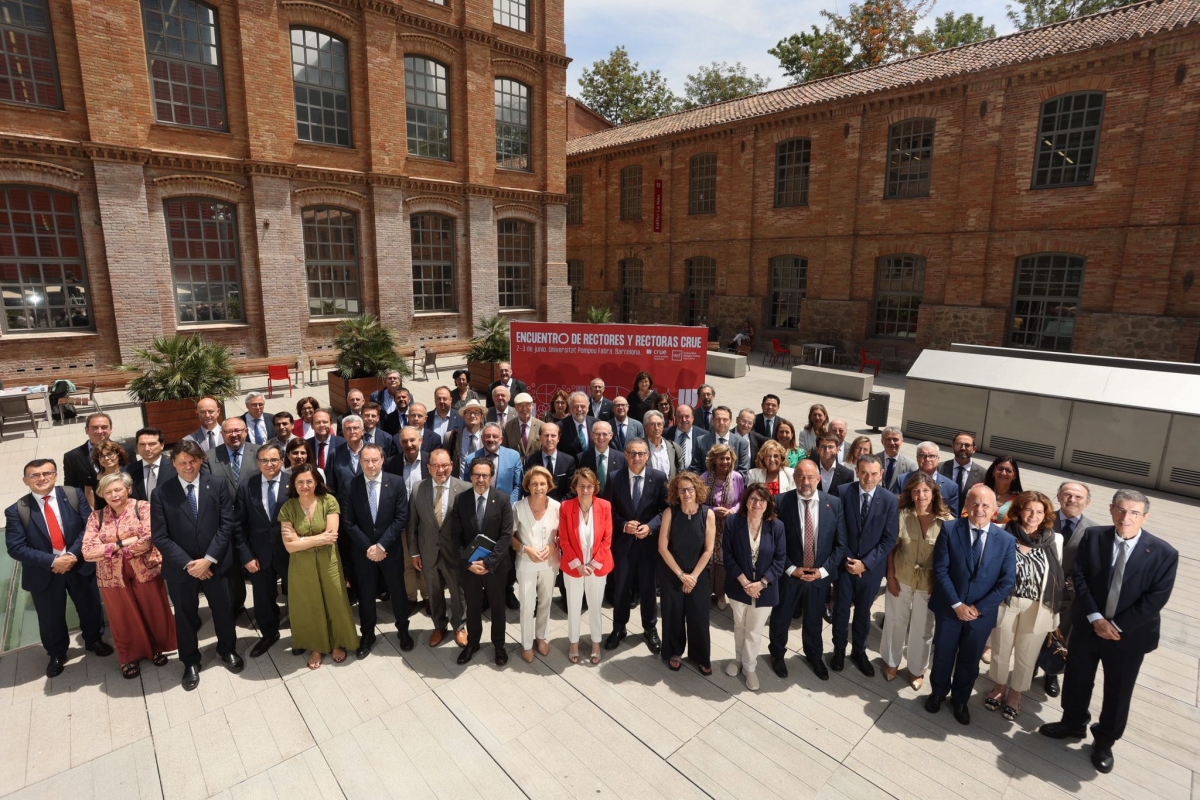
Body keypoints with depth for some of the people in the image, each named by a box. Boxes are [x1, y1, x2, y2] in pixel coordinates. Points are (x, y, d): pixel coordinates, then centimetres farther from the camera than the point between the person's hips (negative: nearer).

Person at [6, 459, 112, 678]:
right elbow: (15, 548, -13)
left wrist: (73, 554, -21)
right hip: (43, 573, -1)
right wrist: (52, 561, -23)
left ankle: (94, 640, 45)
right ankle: (56, 654, 42)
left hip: (80, 565, 1)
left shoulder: (74, 494, -8)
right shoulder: (17, 510, -11)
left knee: (90, 607, 19)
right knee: (51, 618, 17)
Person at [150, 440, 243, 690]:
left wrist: (208, 559, -16)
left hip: (216, 562, 0)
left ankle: (228, 650, 41)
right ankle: (190, 662, 38)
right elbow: (160, 537, -9)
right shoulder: (161, 494, -8)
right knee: (185, 616, 17)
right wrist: (188, 564, -16)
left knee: (223, 610, 17)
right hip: (180, 567, 0)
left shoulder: (218, 484, -7)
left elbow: (227, 524, -9)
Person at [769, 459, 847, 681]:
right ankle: (777, 654, 43)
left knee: (814, 619, 23)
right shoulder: (781, 502, -15)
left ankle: (814, 656, 49)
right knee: (780, 618, 17)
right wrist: (791, 569, -14)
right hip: (788, 573, -1)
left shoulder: (834, 503, -9)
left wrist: (824, 570, -11)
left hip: (820, 575, 2)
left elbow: (840, 543, -4)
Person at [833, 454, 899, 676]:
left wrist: (865, 563, -15)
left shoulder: (889, 500, -10)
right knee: (841, 609, 13)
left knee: (863, 611, 18)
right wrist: (846, 559, -12)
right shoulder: (843, 492, -11)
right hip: (844, 562, 0)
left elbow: (889, 539, -9)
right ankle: (839, 649, 34)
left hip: (872, 566, 1)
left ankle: (859, 651, 38)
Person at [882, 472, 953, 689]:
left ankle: (916, 669, 41)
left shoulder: (947, 521, -15)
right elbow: (891, 548, -5)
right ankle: (891, 662, 42)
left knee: (923, 628, 17)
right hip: (900, 579, 1)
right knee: (895, 621, 18)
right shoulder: (901, 515, -14)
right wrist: (890, 576, -6)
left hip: (929, 583, 0)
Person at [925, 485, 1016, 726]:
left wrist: (979, 608, -14)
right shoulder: (950, 530, -11)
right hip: (948, 608, -1)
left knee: (969, 661, 18)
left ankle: (960, 700, 42)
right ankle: (938, 692, 42)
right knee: (942, 656, 16)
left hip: (982, 613, 1)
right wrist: (956, 604, -17)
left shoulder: (1007, 540, -8)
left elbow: (1007, 581, -8)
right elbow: (940, 570, -11)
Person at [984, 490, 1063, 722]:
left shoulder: (1055, 540, -8)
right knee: (1000, 650, 17)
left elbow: (1059, 576, 1)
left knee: (1026, 656, 16)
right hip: (1006, 604, -1)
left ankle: (1014, 694, 39)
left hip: (1038, 608, 1)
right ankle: (998, 688, 41)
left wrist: (1056, 607, 0)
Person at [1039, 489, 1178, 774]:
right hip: (1088, 626, 2)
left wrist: (1118, 626, -16)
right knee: (1076, 680, 17)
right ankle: (1073, 723, 40)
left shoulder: (1164, 553, -13)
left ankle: (1104, 741, 37)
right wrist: (1096, 618, -15)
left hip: (1129, 634, -1)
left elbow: (1156, 598, -14)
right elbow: (1079, 577, -7)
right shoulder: (1093, 537, -8)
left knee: (1118, 691, 15)